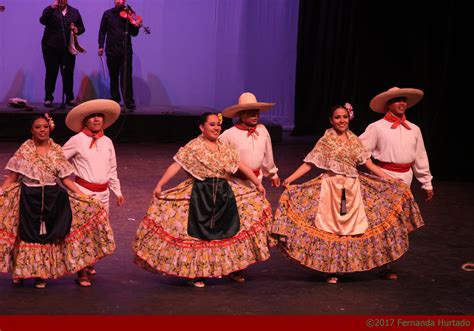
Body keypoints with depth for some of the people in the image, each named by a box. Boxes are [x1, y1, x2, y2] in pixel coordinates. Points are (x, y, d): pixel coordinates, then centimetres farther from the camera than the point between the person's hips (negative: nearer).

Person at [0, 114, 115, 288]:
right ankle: (22, 271, 21)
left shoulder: (56, 151, 2)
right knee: (29, 235, 5)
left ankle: (41, 274, 17)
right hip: (29, 199, -1)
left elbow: (65, 178, 4)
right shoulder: (24, 150, -2)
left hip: (52, 198, 1)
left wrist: (82, 196, -5)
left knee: (48, 236, 4)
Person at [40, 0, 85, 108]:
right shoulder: (50, 10, 5)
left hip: (68, 48, 2)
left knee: (68, 74, 2)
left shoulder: (74, 12, 15)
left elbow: (82, 28, 16)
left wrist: (77, 30, -7)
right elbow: (42, 20, -14)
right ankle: (48, 99, 5)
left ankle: (70, 99, 9)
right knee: (51, 73, 0)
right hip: (51, 47, -2)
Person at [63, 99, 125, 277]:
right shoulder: (77, 140, -5)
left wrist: (118, 191, 19)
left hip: (103, 193, 5)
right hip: (83, 191, -5)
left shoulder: (107, 142, 11)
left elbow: (112, 169, 18)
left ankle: (89, 264, 25)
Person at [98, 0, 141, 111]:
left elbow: (133, 33, 3)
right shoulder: (108, 14, 6)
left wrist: (136, 26, -18)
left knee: (126, 77, -6)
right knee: (113, 76, 8)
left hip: (126, 50, -1)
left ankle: (129, 102, -7)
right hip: (112, 50, 2)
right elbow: (102, 31, 8)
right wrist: (101, 46, 1)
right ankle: (115, 100, 18)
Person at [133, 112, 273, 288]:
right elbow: (176, 166, -13)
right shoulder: (193, 147, -5)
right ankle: (195, 273, 9)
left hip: (224, 194, 5)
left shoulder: (224, 148, 11)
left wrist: (258, 183, 15)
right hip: (200, 195, -5)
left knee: (228, 232, 7)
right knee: (198, 233, 0)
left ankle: (231, 268, 21)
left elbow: (242, 166, 15)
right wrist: (159, 185, -22)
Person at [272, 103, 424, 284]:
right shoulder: (325, 141, -1)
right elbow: (308, 164, -5)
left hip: (353, 189, 2)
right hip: (332, 188, -2)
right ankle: (331, 269, 10)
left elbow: (370, 164, 8)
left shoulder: (355, 141, 8)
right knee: (331, 227, 0)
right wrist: (290, 179, -18)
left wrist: (391, 180, 1)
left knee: (357, 227, 3)